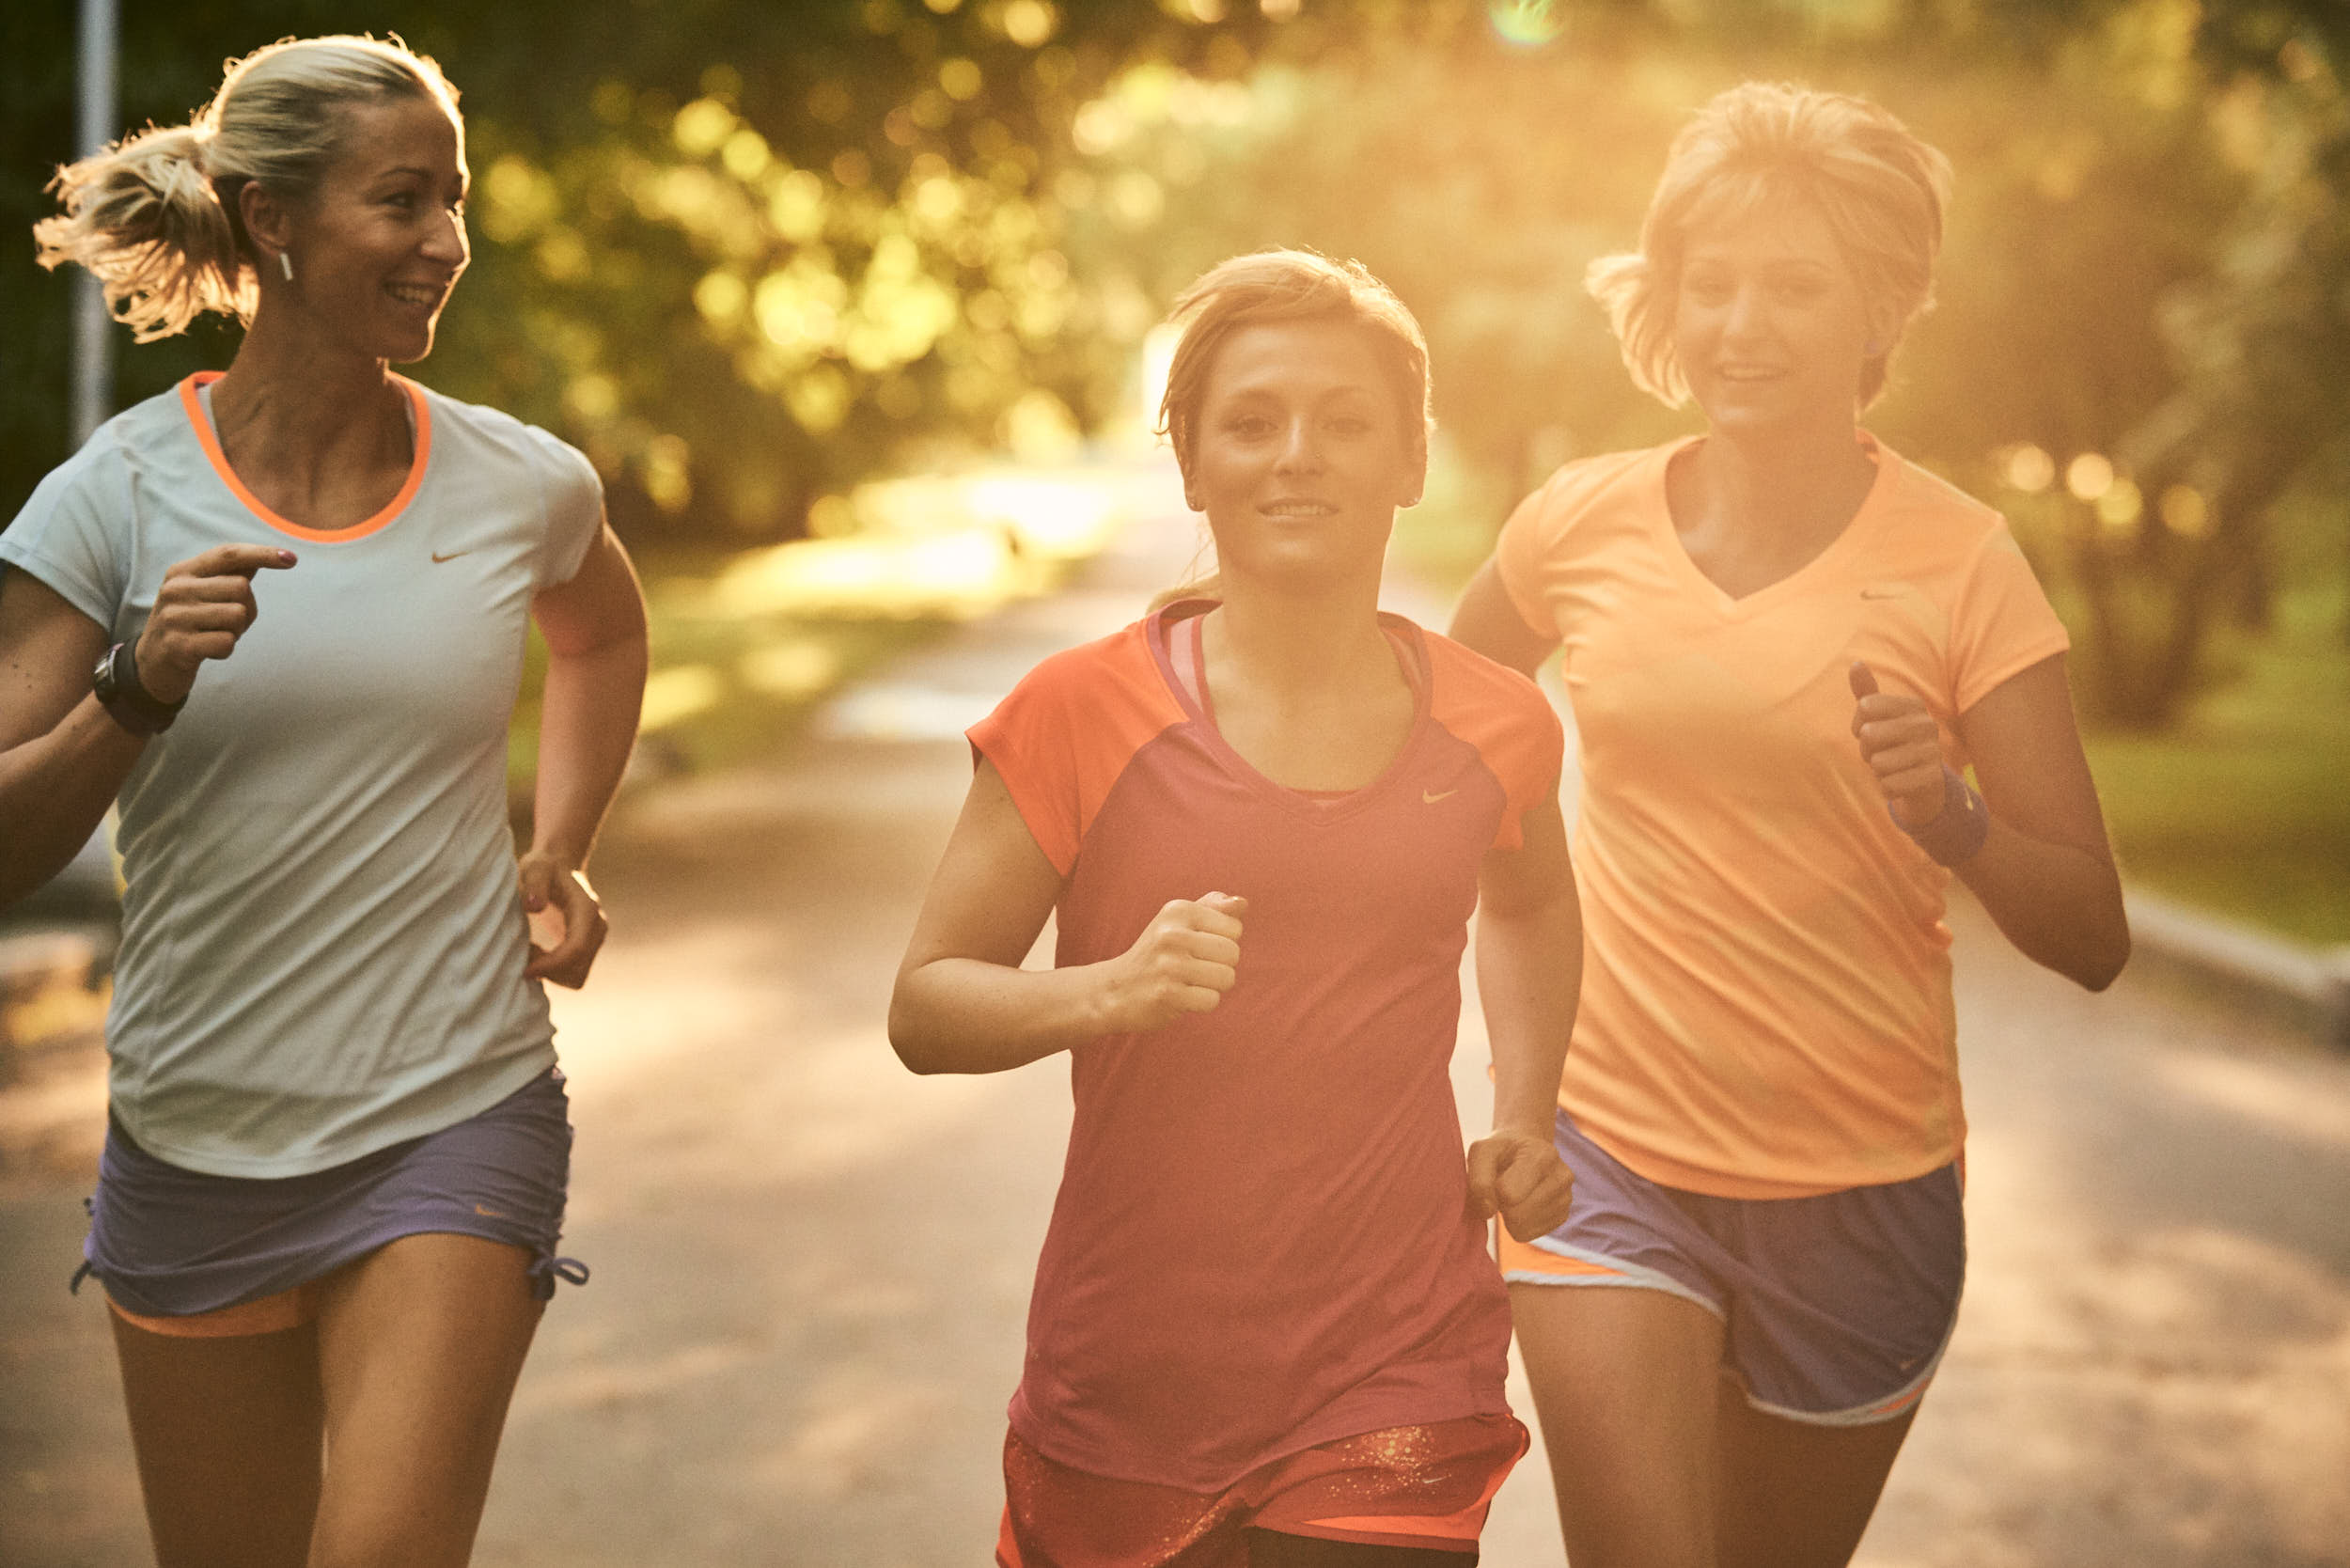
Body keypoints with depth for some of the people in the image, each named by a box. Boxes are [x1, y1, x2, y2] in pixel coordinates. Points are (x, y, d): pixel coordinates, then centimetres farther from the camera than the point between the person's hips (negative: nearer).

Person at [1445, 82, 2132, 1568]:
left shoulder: (1959, 560, -7)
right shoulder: (1584, 523, -2)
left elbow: (2094, 939, -8)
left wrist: (1952, 823, -28)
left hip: (1862, 1188, 0)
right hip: (1612, 1153, 0)